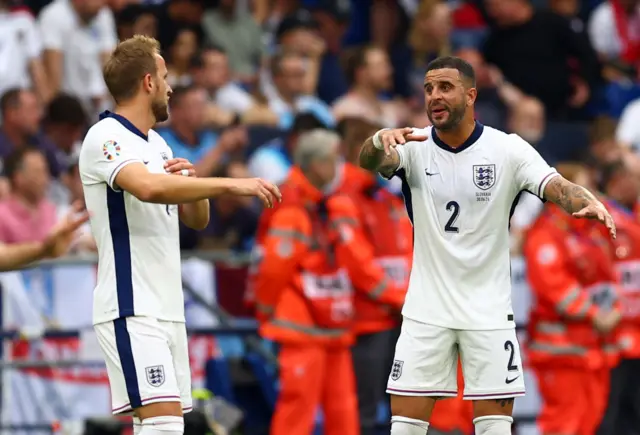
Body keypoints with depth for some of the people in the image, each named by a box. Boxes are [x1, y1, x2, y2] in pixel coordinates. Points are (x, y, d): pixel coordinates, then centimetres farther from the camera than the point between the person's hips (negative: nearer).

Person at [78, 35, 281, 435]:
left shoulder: (157, 144, 18)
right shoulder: (106, 137, -11)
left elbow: (196, 219, 20)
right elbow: (148, 187, -31)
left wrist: (191, 179, -2)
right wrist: (232, 185, -32)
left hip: (167, 309, 9)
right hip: (132, 309, -9)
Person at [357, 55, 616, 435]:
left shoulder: (507, 149, -7)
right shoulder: (414, 147, -4)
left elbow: (556, 186, -20)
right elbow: (371, 161, -23)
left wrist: (588, 202, -43)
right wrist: (380, 141, -48)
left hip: (489, 312, -1)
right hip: (427, 311, 1)